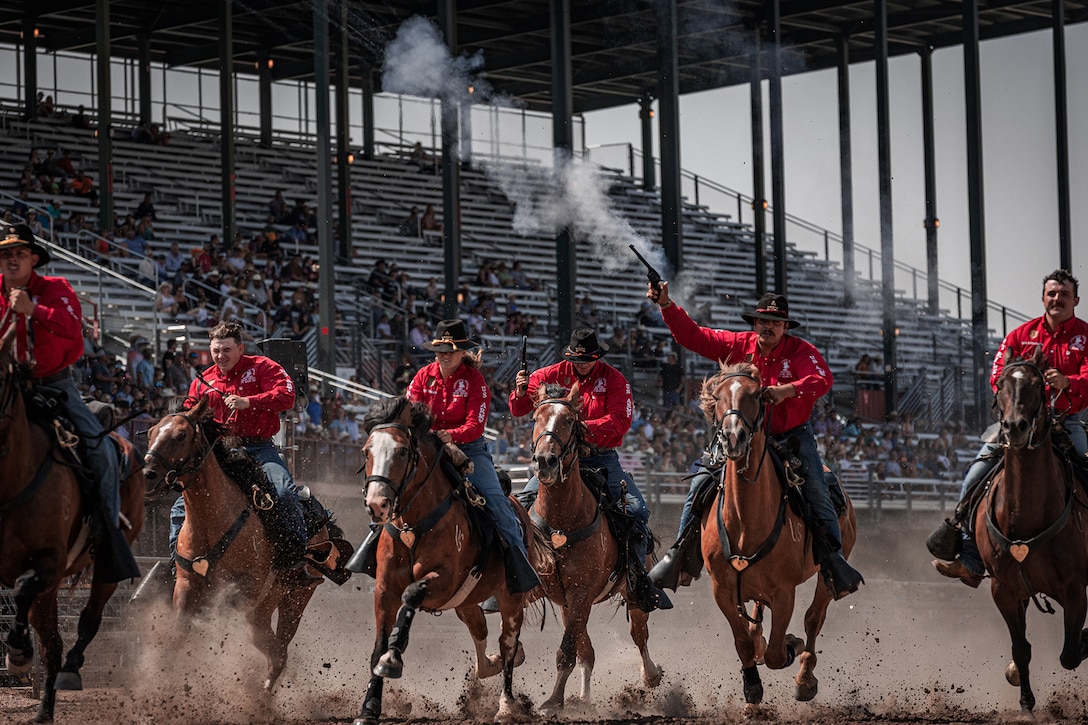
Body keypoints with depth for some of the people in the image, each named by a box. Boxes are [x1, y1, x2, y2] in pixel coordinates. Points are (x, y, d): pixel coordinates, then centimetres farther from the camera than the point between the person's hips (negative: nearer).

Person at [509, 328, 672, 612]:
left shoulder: (614, 380, -1)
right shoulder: (554, 375, 3)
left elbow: (621, 421, -13)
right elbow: (518, 410, 5)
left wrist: (587, 427, -28)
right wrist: (521, 393, -19)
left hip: (602, 458, -1)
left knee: (637, 508, -18)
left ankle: (638, 575, -4)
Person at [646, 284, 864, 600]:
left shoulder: (801, 350, -9)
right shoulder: (738, 345, -2)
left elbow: (822, 379, -28)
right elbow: (691, 335, -2)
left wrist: (788, 390, -44)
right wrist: (666, 305, -13)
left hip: (792, 435, -2)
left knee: (816, 489, -19)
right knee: (702, 479, -11)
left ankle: (833, 560, -9)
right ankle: (679, 552, -1)